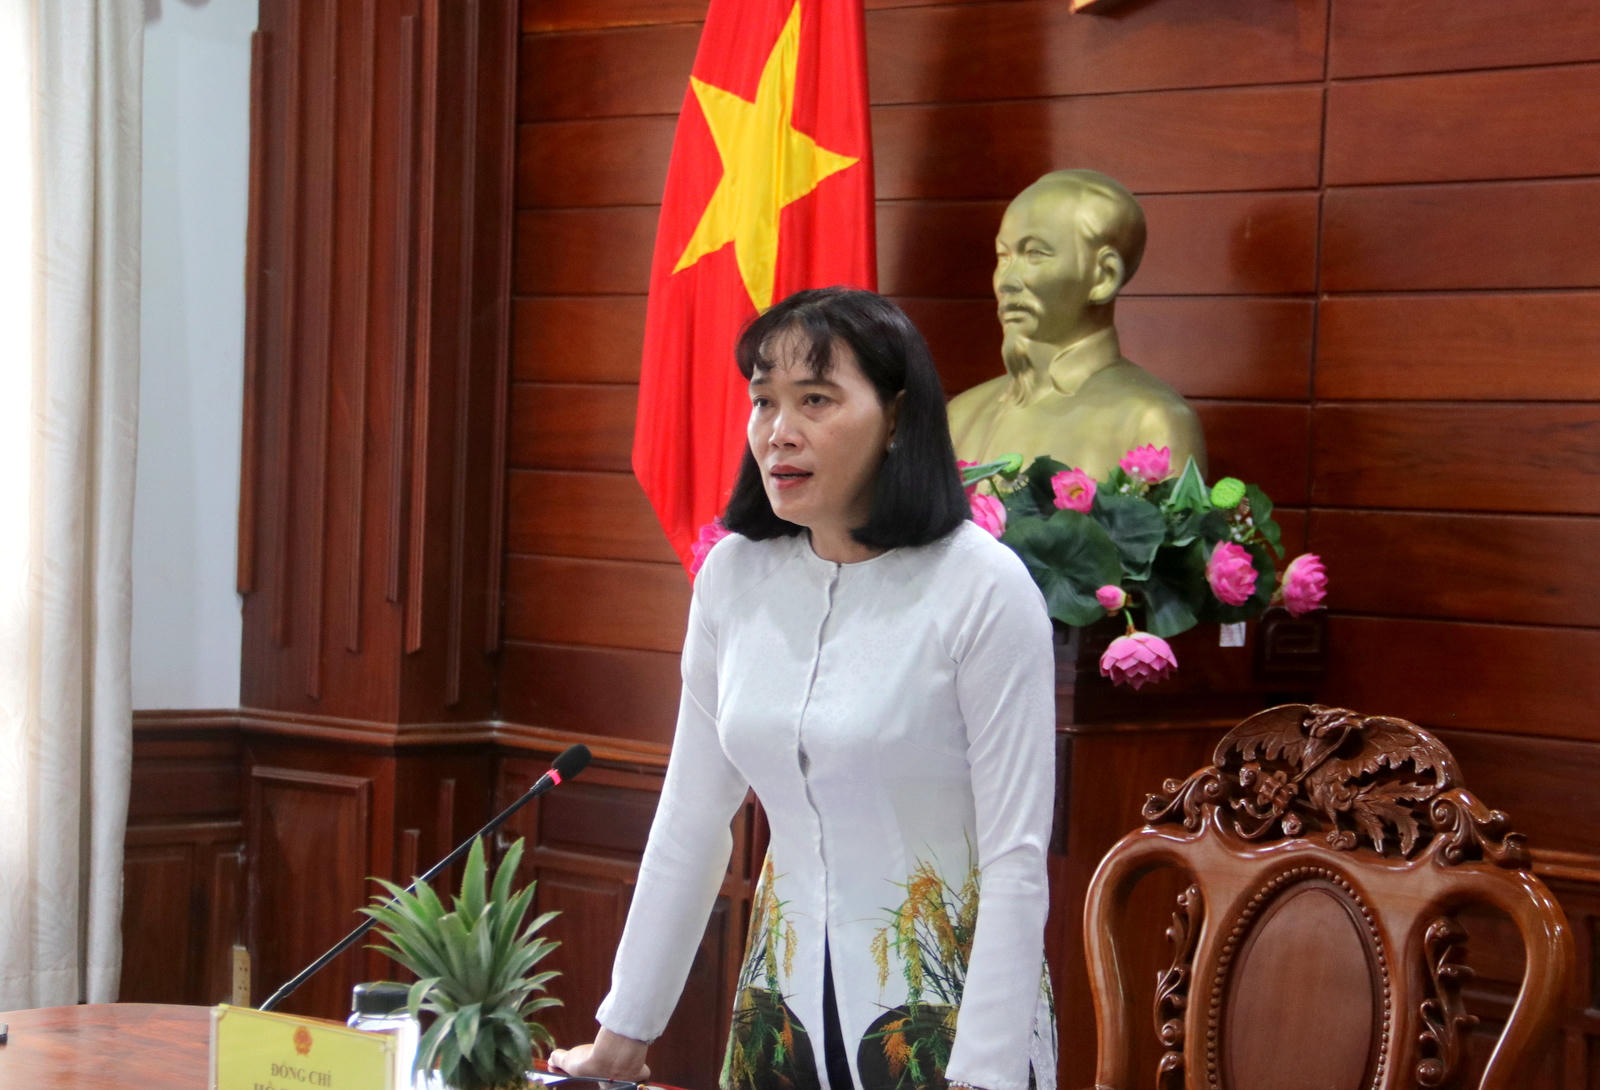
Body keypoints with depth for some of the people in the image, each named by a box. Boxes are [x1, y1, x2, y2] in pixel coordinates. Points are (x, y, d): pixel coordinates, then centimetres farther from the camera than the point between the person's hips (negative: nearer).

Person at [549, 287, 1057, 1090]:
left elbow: (1015, 860, -15)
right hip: (783, 1010, 5)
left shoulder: (982, 588, -15)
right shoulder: (734, 574, 0)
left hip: (946, 1016, -5)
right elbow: (691, 821, 7)